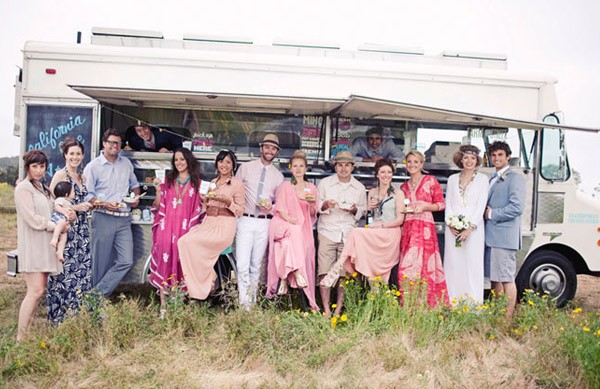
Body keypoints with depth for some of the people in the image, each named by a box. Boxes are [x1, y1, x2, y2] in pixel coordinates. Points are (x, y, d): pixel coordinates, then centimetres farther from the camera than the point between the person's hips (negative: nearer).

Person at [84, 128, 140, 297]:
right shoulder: (93, 167, -1)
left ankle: (98, 293, 6)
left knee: (126, 261, -5)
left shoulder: (126, 163, 14)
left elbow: (134, 184, 27)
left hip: (124, 220, 5)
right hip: (103, 218, -4)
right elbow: (87, 196, -5)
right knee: (101, 263, 2)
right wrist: (105, 204, -19)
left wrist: (136, 196, 7)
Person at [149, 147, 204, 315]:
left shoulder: (197, 183, 9)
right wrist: (158, 190, -1)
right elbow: (158, 207, 10)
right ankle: (163, 305, -3)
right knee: (165, 258, -7)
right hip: (167, 227, 1)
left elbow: (200, 208, 9)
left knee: (181, 261, -5)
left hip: (185, 228, -1)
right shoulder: (168, 180, 14)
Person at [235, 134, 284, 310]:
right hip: (245, 221, -2)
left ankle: (252, 302, 21)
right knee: (243, 265, -9)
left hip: (264, 223, 2)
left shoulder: (278, 176, 9)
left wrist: (271, 207, -7)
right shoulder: (246, 168, 4)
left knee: (257, 266, 10)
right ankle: (244, 304, -3)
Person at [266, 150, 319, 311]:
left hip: (303, 229, 2)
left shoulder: (311, 188, 17)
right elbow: (280, 208, 2)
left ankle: (285, 278, -28)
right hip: (284, 225, -2)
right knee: (293, 232, -35)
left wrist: (311, 204, -8)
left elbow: (312, 214, 13)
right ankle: (296, 272, -39)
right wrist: (289, 219, -17)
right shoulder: (285, 186, 12)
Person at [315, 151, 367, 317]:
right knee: (324, 271, -6)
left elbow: (362, 211, 18)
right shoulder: (325, 183, 6)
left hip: (348, 234, 1)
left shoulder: (360, 188, 11)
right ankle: (326, 310, 2)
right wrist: (324, 205, -12)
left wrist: (354, 210, -4)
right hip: (327, 231, -1)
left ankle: (338, 309, 11)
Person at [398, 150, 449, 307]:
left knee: (425, 266, -10)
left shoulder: (430, 180, 5)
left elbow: (441, 204, 3)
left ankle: (427, 305, -3)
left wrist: (425, 206, -11)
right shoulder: (404, 186, 19)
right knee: (406, 267, -2)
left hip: (425, 228, -4)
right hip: (408, 229, 4)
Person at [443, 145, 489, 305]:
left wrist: (470, 227, -13)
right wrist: (450, 224, -6)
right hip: (453, 228, 3)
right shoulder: (452, 179, 14)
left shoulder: (482, 179, 5)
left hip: (473, 228, -2)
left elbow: (481, 205, -2)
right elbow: (448, 203, 10)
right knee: (453, 263, 2)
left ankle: (473, 303, 1)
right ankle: (452, 302, 7)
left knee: (472, 264, -3)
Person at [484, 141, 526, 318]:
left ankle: (508, 317, 2)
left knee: (507, 278, -4)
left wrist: (491, 214, -11)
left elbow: (517, 207, -16)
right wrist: (485, 212, 6)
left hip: (504, 236, -8)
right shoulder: (492, 179, 21)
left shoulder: (515, 178, -4)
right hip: (490, 236, 8)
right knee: (495, 278, 13)